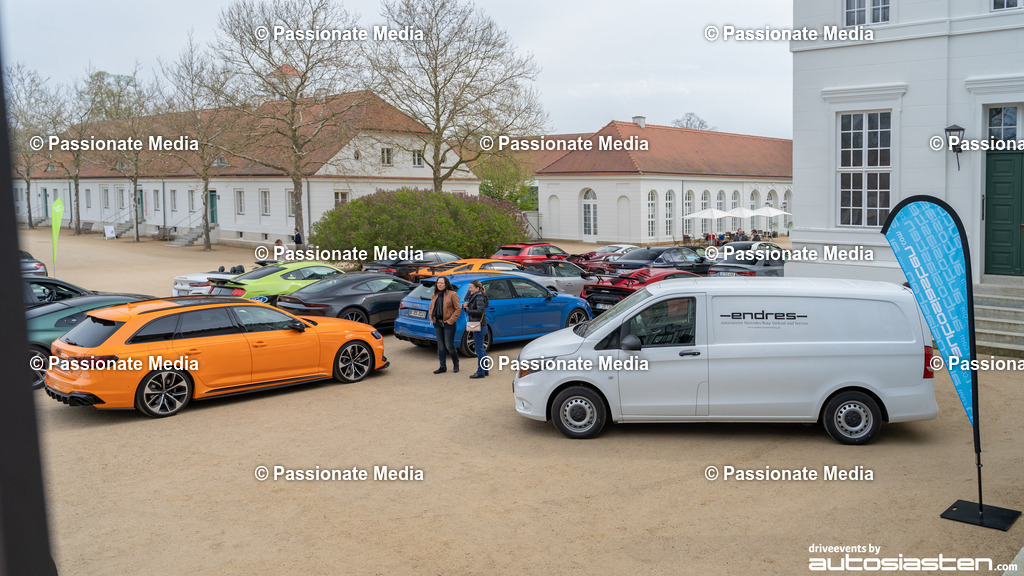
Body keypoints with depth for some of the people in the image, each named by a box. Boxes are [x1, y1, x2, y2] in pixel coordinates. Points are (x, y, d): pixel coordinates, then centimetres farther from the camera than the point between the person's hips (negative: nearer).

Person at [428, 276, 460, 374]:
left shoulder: (452, 294, -7)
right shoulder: (435, 295, 12)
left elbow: (458, 309, -8)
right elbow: (431, 308, 23)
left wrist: (451, 320, -14)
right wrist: (431, 317, 7)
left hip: (448, 323, -6)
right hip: (437, 323, 6)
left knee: (449, 345, -5)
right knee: (440, 345, 8)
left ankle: (456, 364, 17)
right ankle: (443, 367, 13)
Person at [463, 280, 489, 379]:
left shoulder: (479, 298, -15)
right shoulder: (474, 297, 16)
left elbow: (480, 311, -25)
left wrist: (468, 310, -17)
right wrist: (464, 306, -3)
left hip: (479, 326, -10)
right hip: (478, 326, 10)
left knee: (479, 349, -5)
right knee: (480, 349, 16)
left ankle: (480, 372, -1)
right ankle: (484, 370, 23)